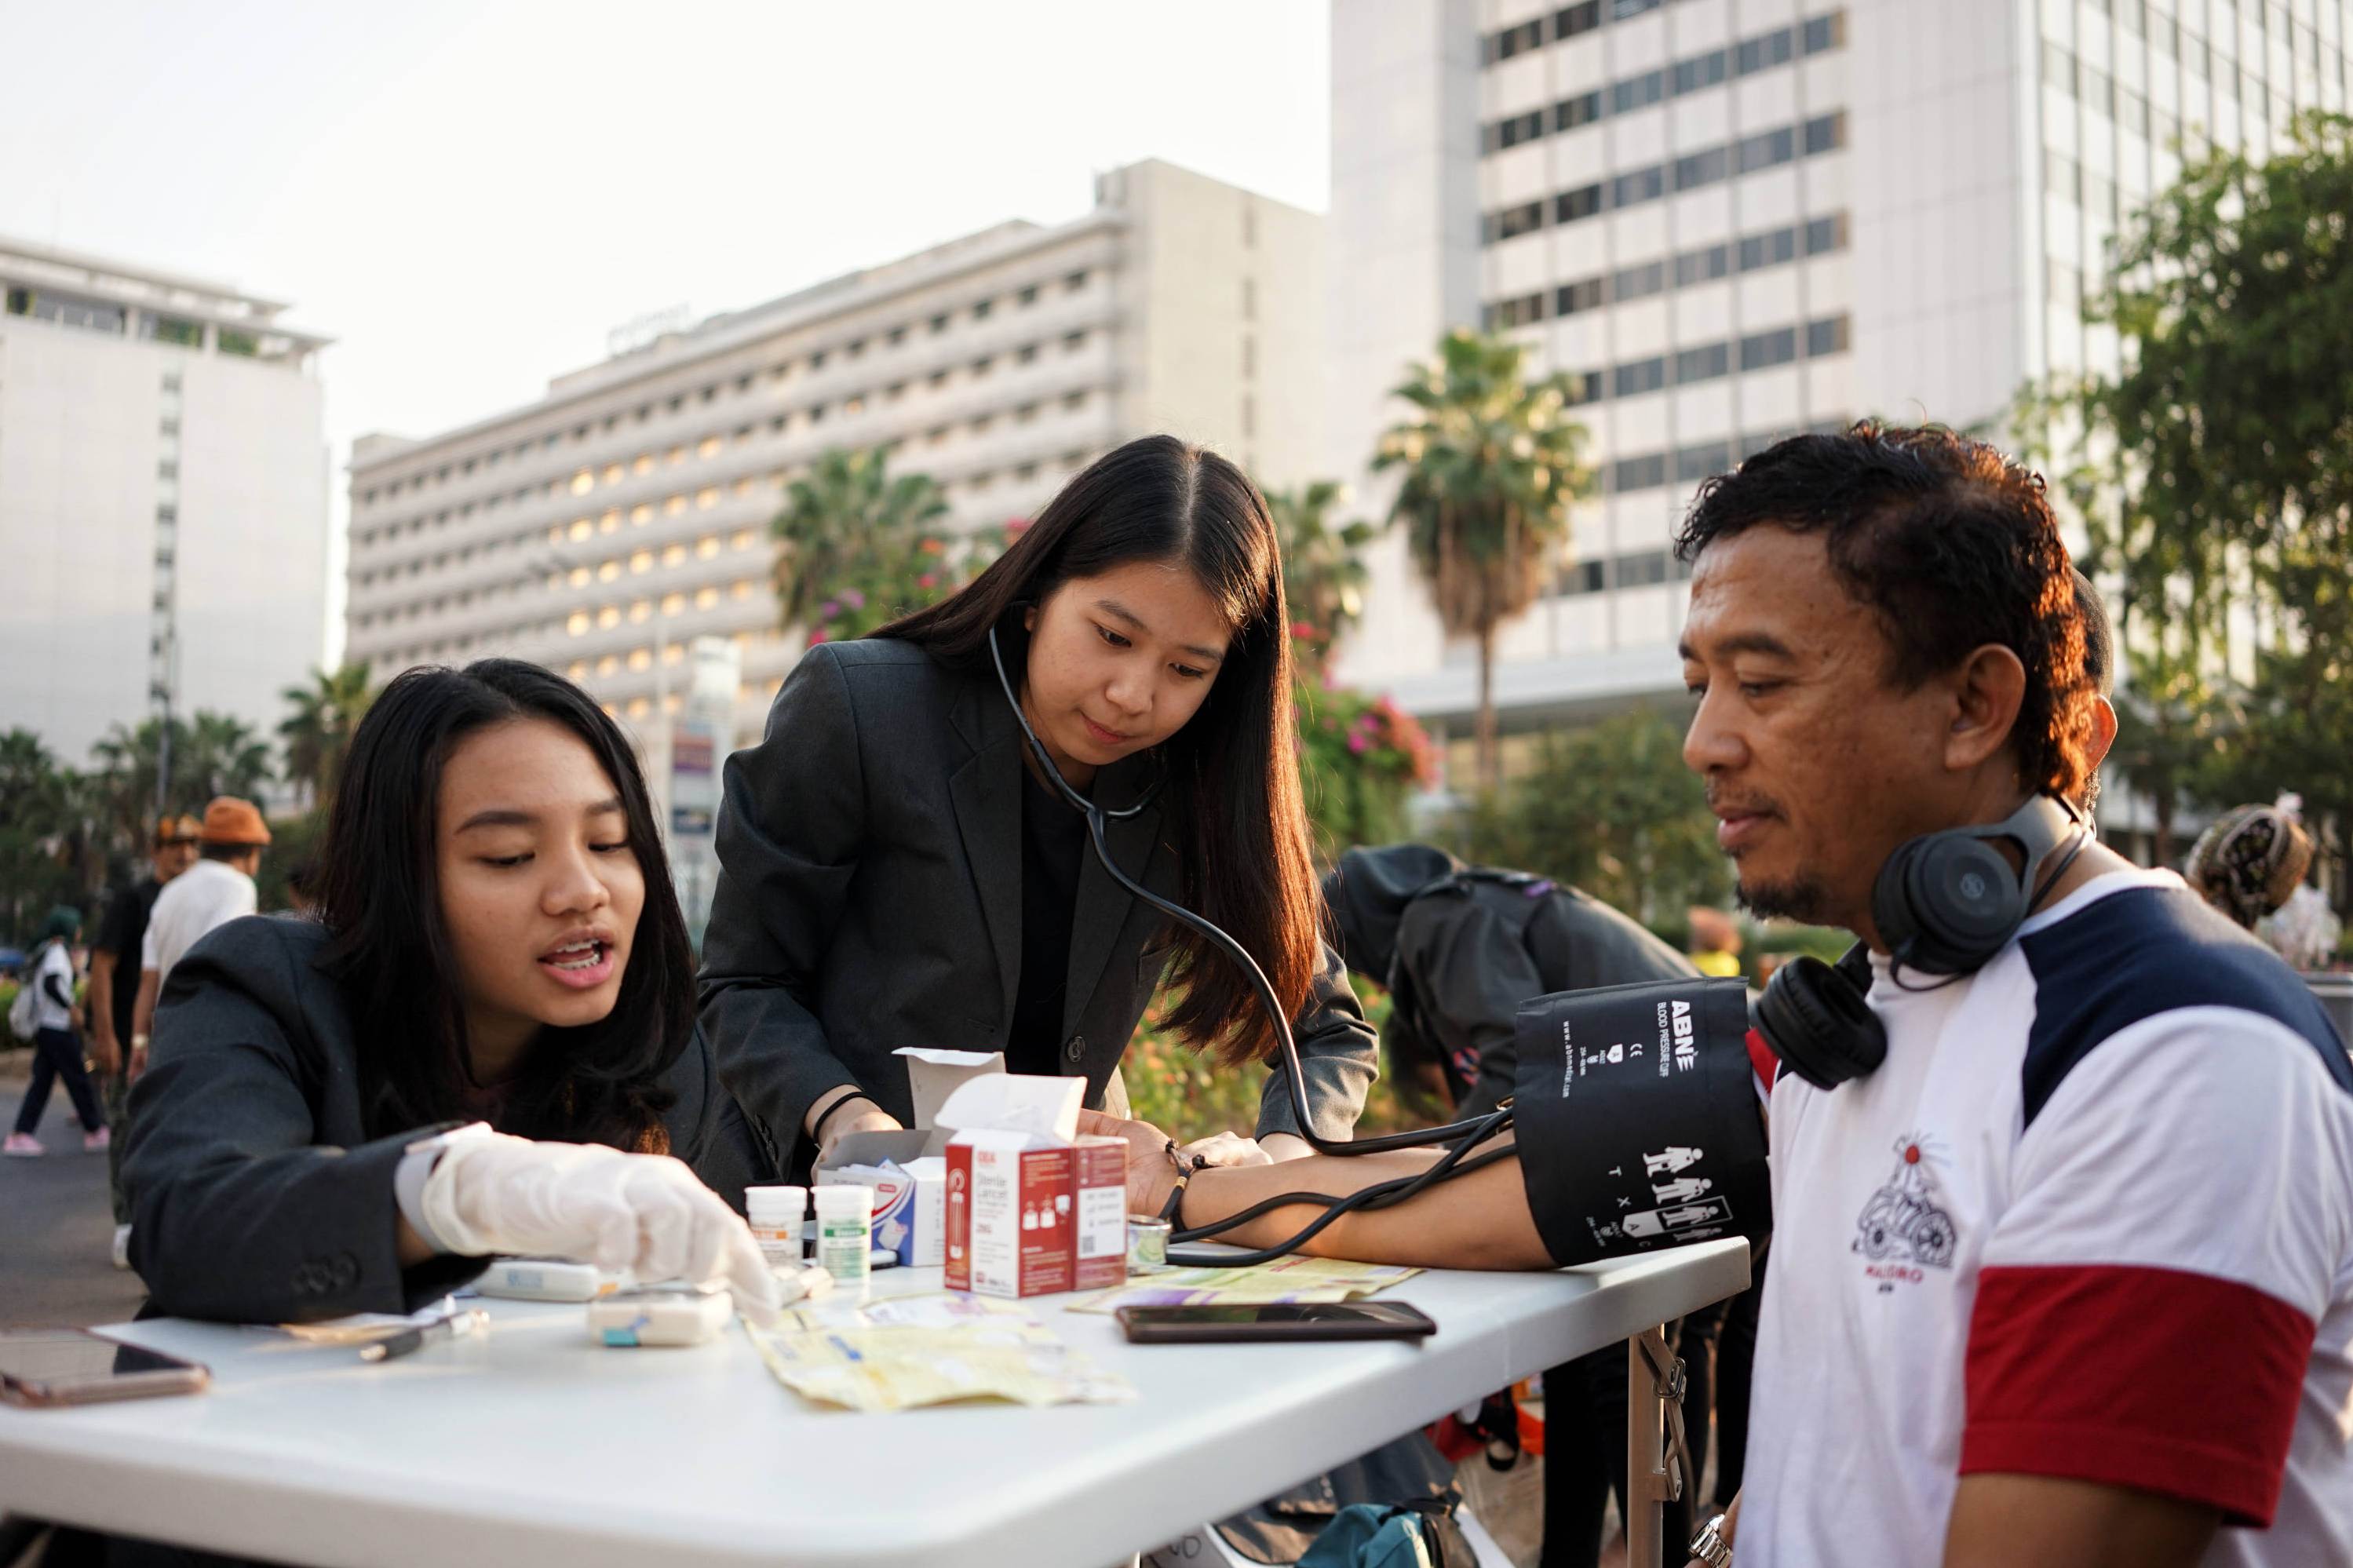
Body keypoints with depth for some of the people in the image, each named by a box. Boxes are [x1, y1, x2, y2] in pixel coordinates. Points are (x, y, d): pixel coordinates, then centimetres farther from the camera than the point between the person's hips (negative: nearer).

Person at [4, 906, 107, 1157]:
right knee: (78, 1080, 2)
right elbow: (51, 984, -26)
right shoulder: (58, 951, -13)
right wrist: (71, 1008, -17)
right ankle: (95, 1131, 11)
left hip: (43, 1029, 9)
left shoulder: (46, 951, 15)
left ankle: (21, 1136, 0)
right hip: (58, 1028, -9)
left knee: (41, 1081, 6)